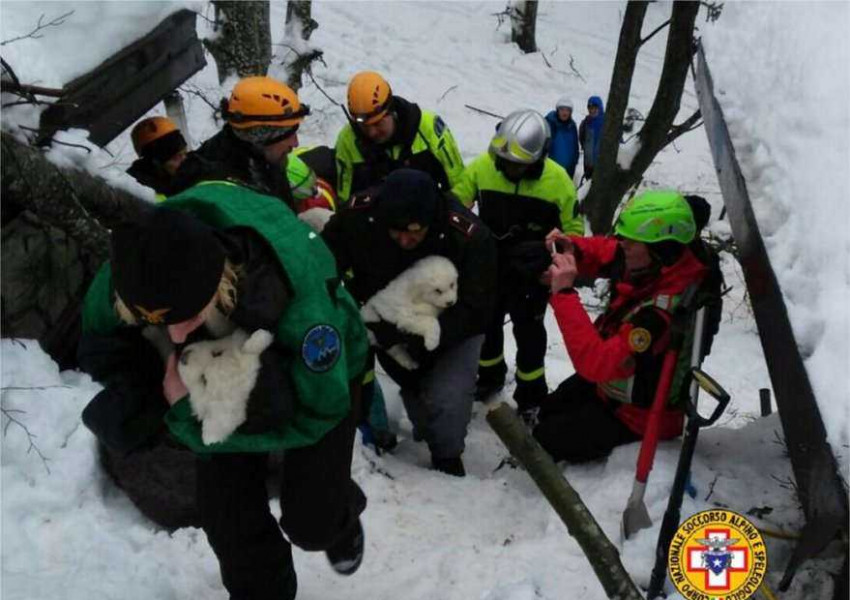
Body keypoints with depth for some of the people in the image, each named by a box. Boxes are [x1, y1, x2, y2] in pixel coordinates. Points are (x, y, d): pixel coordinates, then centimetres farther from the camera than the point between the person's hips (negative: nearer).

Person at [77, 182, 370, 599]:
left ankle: (340, 520, 39)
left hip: (319, 368, -3)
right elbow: (101, 345, -10)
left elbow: (316, 412, -31)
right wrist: (141, 398, -31)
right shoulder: (139, 266, -33)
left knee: (311, 521, 0)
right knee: (227, 517, 1)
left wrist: (189, 413, -36)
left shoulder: (301, 297, -46)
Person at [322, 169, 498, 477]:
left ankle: (447, 458, 11)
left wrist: (417, 337, -42)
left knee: (447, 399, -19)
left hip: (453, 328, -3)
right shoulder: (358, 216, -28)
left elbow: (474, 311, -32)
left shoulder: (470, 236, -36)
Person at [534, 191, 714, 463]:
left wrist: (564, 293, -43)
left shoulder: (662, 310, -40)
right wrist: (571, 249, -20)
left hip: (636, 414, -8)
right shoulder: (649, 262, -17)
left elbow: (598, 363, -43)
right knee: (548, 411, 23)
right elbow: (601, 251, 3)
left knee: (546, 440, -2)